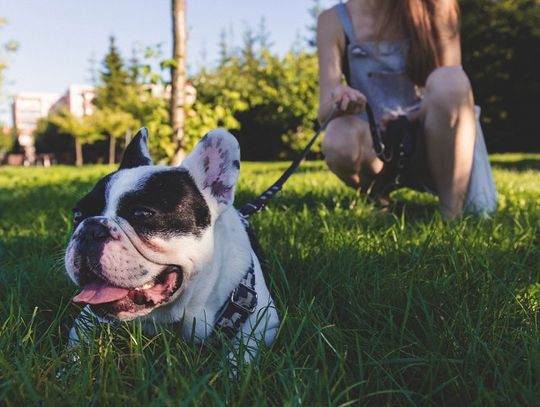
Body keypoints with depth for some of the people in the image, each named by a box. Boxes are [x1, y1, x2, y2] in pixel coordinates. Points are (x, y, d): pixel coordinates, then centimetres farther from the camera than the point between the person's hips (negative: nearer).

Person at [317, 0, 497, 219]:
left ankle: (452, 212, -11)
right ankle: (378, 199, -3)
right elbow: (324, 112, -11)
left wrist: (412, 116, -27)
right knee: (340, 140, -35)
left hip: (431, 136, 1)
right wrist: (339, 103, -35)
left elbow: (451, 89, -7)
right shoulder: (334, 20, -3)